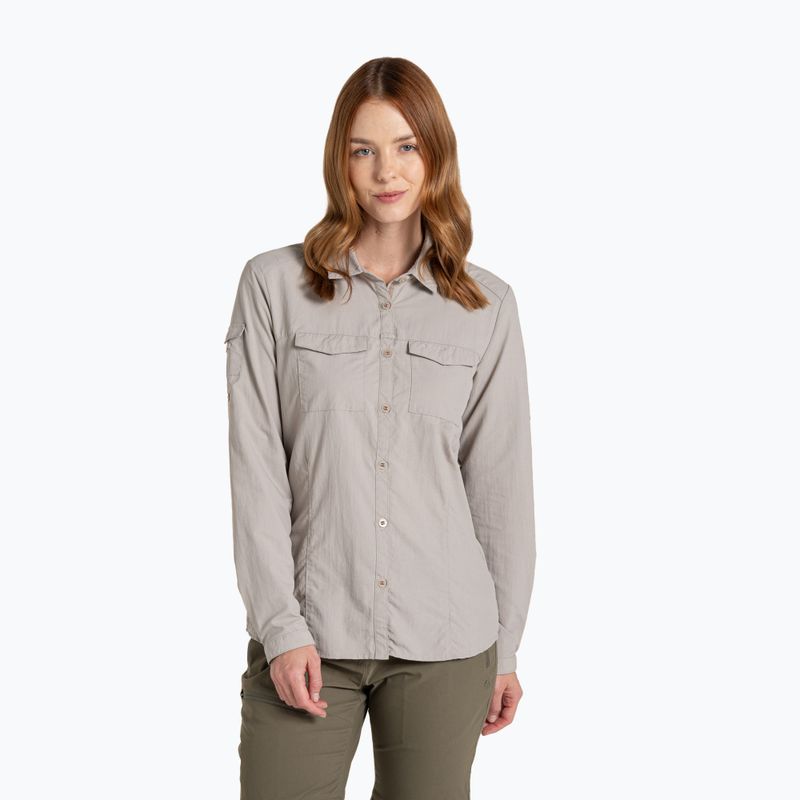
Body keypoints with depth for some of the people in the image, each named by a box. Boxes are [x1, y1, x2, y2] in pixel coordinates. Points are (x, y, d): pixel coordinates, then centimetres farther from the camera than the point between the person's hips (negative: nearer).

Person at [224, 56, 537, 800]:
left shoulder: (488, 306, 4)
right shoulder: (273, 284, 0)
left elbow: (501, 481, 6)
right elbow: (255, 469, -3)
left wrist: (506, 645, 7)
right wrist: (279, 625, -8)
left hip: (444, 641, 1)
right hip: (310, 634, -1)